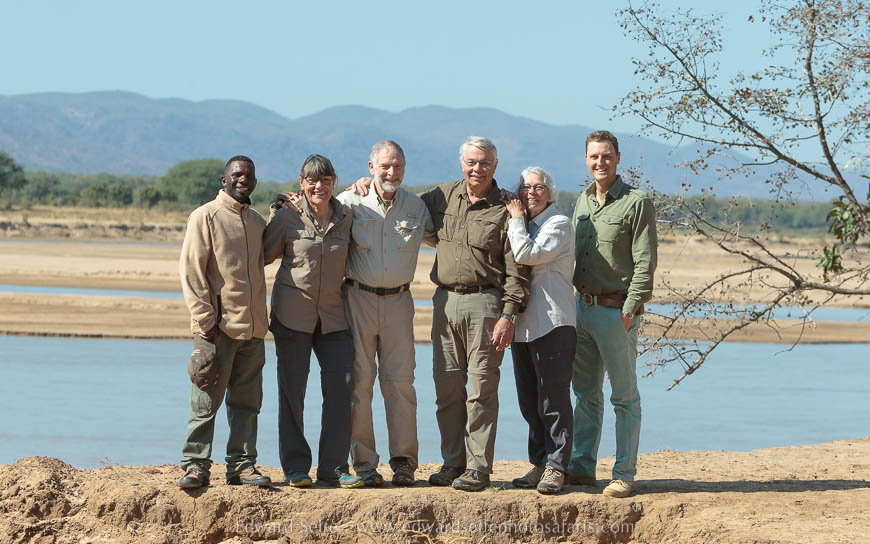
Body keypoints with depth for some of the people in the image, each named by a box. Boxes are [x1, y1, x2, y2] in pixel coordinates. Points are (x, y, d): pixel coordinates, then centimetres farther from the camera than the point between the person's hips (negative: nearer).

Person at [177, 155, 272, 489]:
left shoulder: (257, 222, 17)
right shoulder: (205, 217, -4)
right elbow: (191, 271, -8)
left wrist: (261, 321, 16)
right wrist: (204, 320, -13)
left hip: (252, 328, 6)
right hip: (217, 327, -6)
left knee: (247, 401, 7)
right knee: (206, 401, -4)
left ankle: (242, 465, 12)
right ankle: (196, 465, 2)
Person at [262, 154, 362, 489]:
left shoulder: (346, 218, 3)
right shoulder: (287, 217, -3)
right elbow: (262, 255, 5)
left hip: (333, 316, 2)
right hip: (293, 313, -2)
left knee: (341, 388, -4)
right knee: (292, 391, 2)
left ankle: (333, 469, 3)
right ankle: (295, 468, 11)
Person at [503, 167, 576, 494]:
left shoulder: (559, 224, -4)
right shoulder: (524, 226, 20)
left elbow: (527, 254, -17)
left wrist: (516, 218, -6)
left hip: (553, 322, -8)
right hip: (523, 326, 8)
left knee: (553, 400, -8)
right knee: (529, 403, 9)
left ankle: (556, 467, -5)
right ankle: (539, 464, 16)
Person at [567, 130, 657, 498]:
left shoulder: (637, 203, -8)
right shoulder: (582, 201, 13)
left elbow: (645, 263, -12)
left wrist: (629, 310, -17)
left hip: (616, 311, -7)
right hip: (582, 306, 7)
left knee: (624, 396, -2)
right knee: (585, 392, 12)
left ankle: (624, 474, 0)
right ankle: (581, 467, 18)